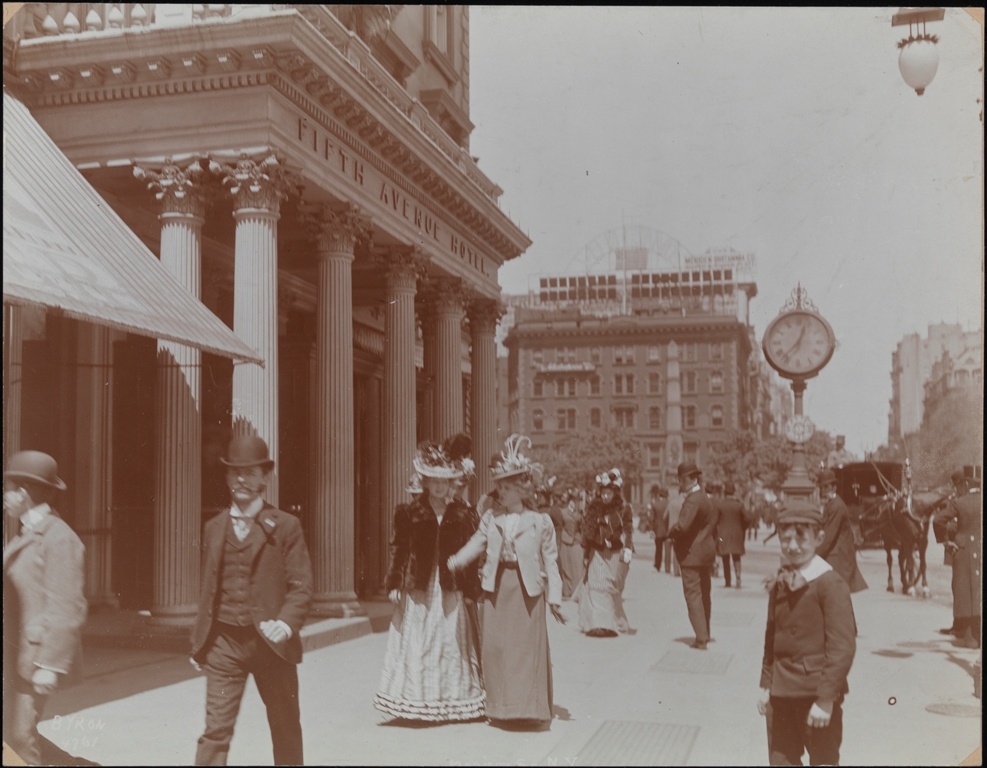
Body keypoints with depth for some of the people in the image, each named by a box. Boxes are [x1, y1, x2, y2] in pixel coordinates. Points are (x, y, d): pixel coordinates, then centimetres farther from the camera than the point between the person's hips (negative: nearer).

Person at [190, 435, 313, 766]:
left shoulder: (285, 526, -2)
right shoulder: (214, 528, 8)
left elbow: (301, 585, -6)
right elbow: (208, 589, 13)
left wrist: (286, 623, -23)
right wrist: (199, 642, 12)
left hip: (270, 642, -1)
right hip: (225, 642, 2)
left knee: (286, 729, 13)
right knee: (216, 729, -5)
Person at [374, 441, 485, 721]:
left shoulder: (462, 514, 6)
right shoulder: (409, 512, 3)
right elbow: (398, 549, 1)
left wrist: (473, 587, -1)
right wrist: (395, 584, -5)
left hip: (450, 592, 1)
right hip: (417, 591, -1)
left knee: (451, 644, 3)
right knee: (416, 645, 1)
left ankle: (450, 701, 11)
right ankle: (417, 704, 7)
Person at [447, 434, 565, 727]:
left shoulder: (540, 522, -2)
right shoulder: (490, 516, 7)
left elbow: (550, 561, -1)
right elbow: (477, 543, 5)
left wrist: (554, 597, -4)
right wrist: (455, 561, -10)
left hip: (528, 587, -3)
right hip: (497, 585, 3)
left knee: (530, 645, -1)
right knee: (495, 645, 5)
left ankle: (534, 709, 9)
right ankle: (499, 708, 17)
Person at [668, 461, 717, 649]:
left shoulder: (692, 500, -20)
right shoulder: (706, 498, 12)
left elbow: (682, 525, -32)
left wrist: (671, 532, -11)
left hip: (692, 553, -10)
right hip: (707, 551, 10)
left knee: (693, 595, -5)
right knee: (704, 594, 18)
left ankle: (701, 639, -5)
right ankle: (705, 634, 30)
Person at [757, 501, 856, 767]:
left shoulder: (831, 584, -14)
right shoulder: (778, 585, 8)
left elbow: (842, 647, -16)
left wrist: (826, 699, -17)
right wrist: (766, 685, 12)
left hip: (816, 694, -6)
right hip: (781, 694, 6)